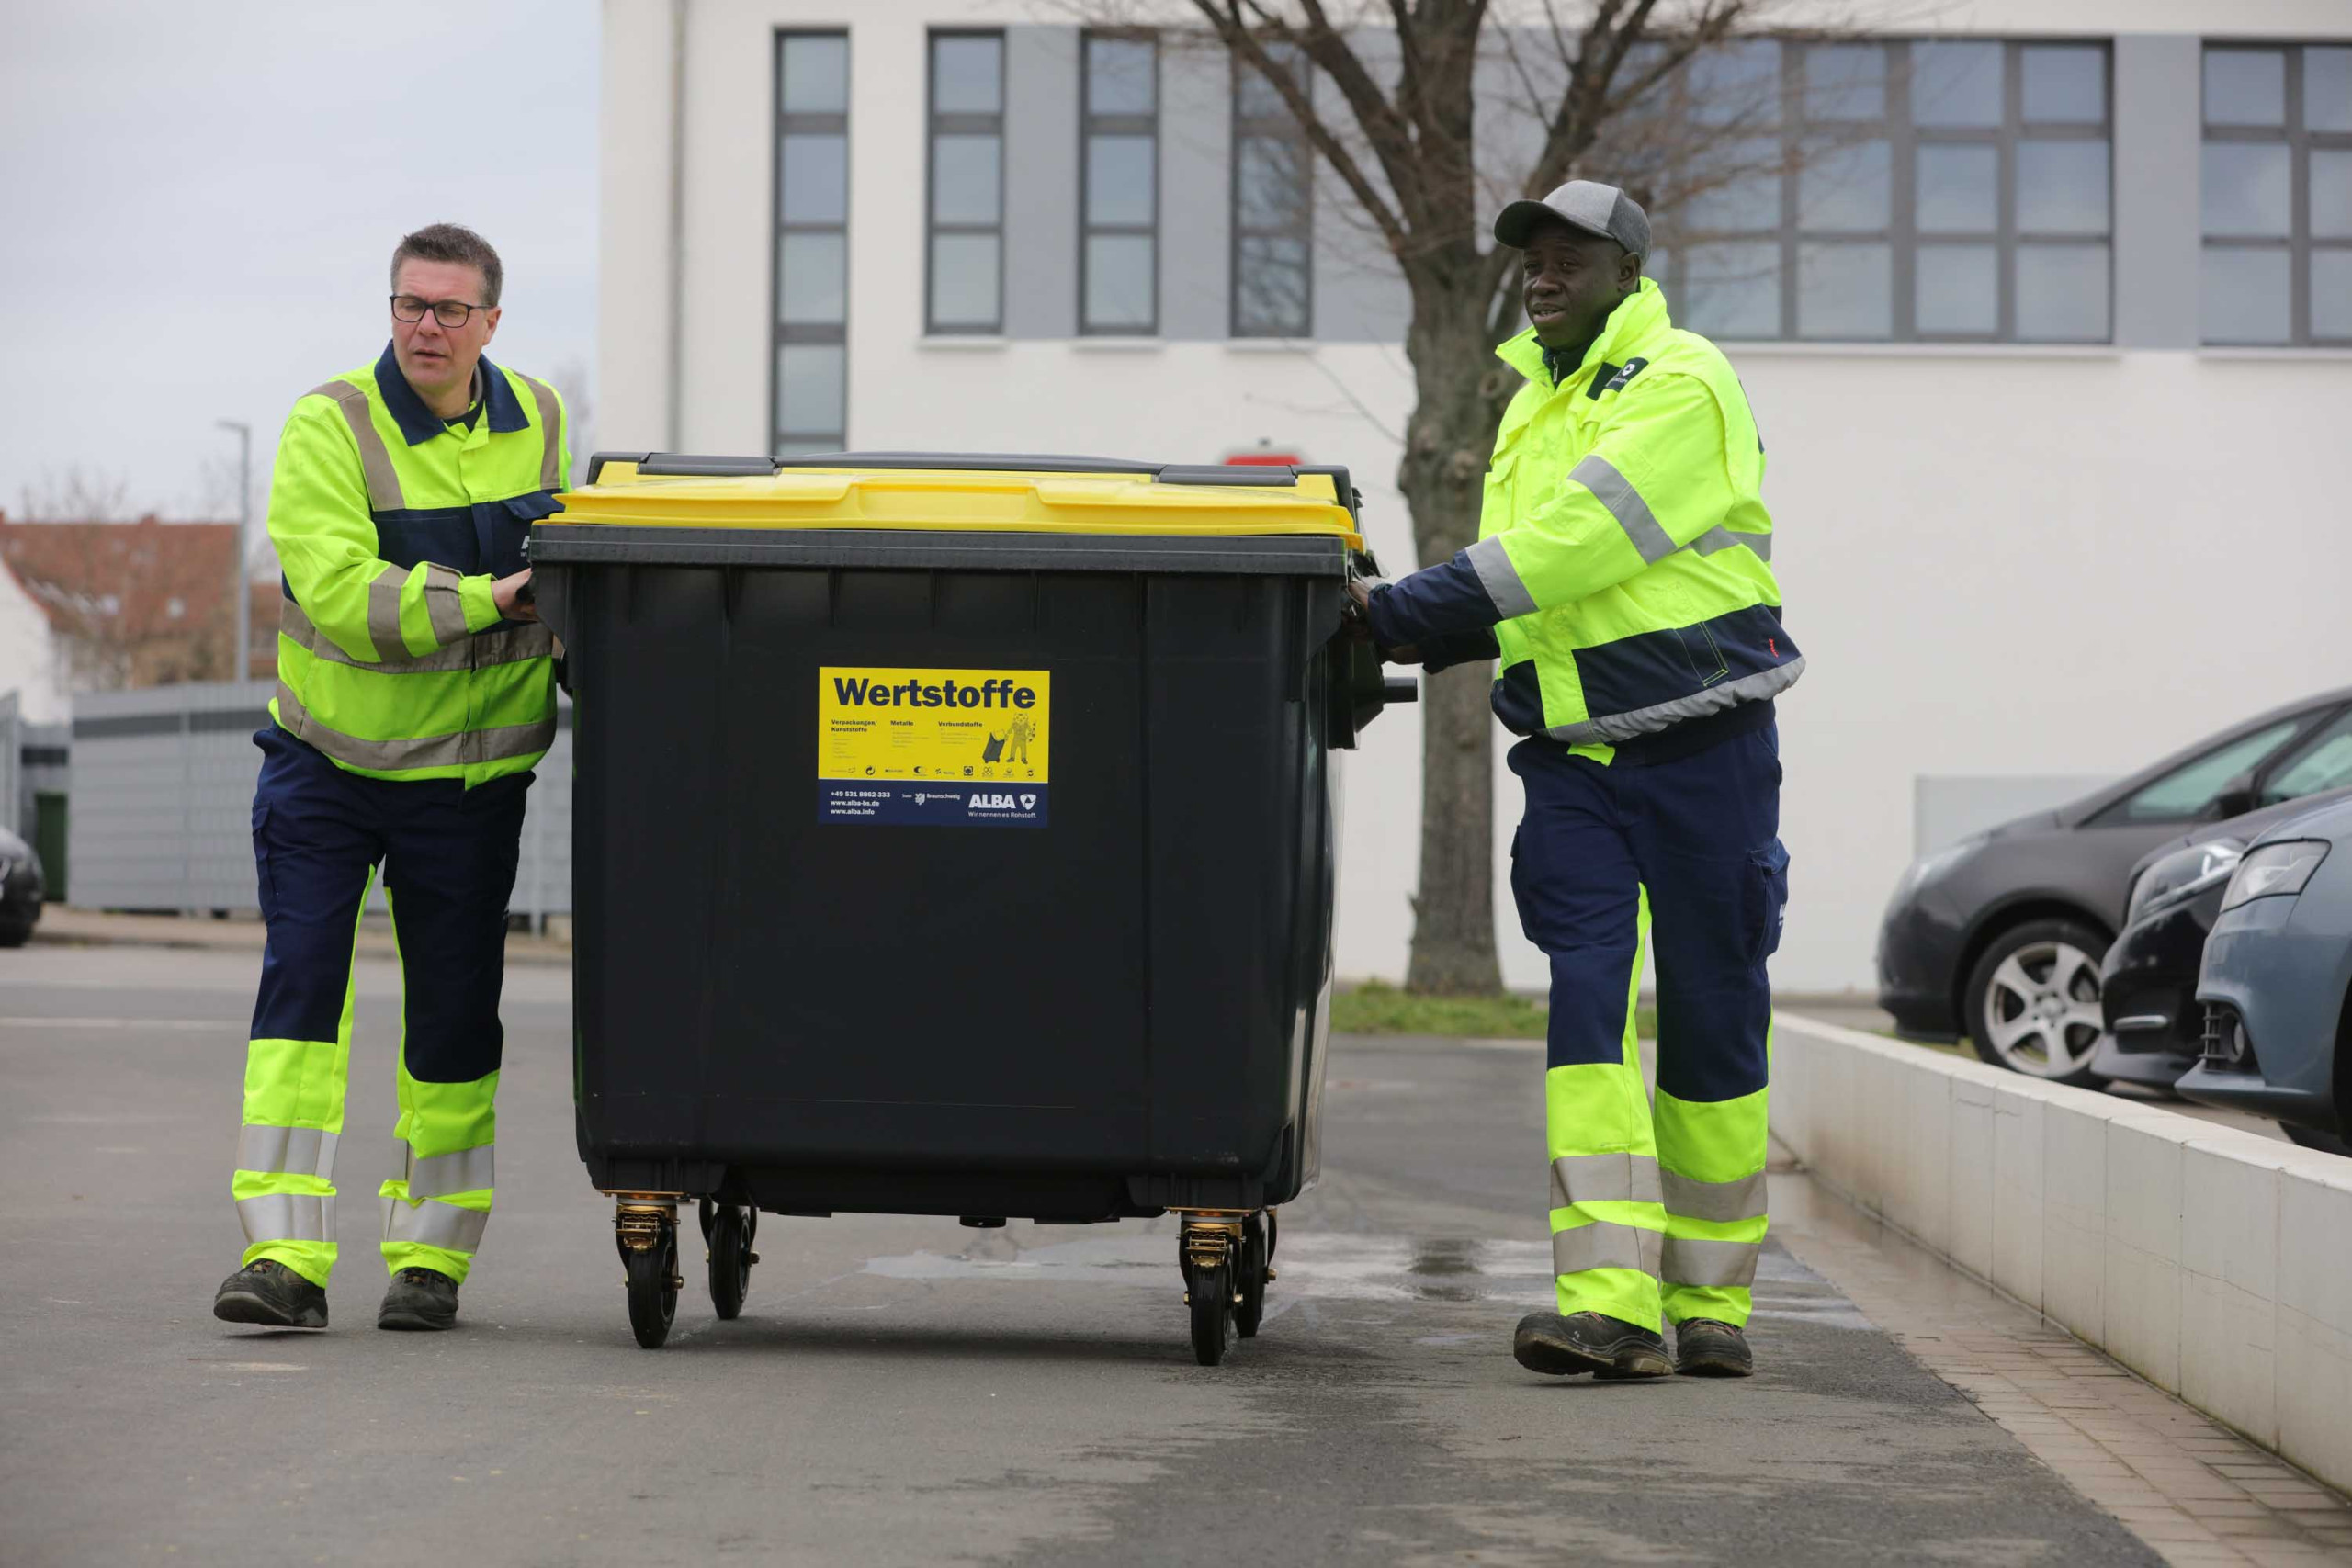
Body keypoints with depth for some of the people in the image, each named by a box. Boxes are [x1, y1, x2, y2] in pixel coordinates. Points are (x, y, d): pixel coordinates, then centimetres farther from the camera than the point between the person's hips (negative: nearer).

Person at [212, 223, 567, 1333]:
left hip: (468, 775, 3)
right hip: (326, 764, -3)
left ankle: (430, 1256, 17)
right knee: (299, 986, -10)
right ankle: (287, 1258, -10)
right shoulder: (330, 428, -14)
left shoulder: (539, 422, 3)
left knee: (454, 1014, 5)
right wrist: (484, 598, -30)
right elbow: (339, 595, -26)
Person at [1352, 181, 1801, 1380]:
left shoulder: (1682, 385, -9)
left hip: (1698, 744, -6)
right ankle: (1609, 1303, -15)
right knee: (1586, 1000, -9)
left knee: (1712, 1016, 3)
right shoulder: (1533, 405, 17)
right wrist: (1409, 629, 2)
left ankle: (1708, 1300, 14)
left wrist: (1403, 611, -19)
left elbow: (1573, 542, -19)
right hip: (1571, 756, 6)